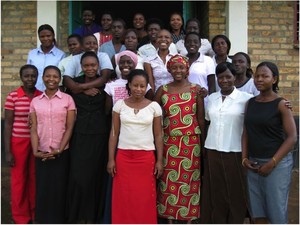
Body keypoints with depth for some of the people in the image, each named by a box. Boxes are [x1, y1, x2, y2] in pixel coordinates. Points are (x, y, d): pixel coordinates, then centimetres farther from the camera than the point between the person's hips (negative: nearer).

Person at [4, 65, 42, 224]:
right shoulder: (12, 97, -7)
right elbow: (8, 124, -5)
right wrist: (7, 151, -8)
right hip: (18, 143, -3)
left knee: (35, 179, 11)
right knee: (19, 180, 7)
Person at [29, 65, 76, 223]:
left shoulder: (67, 99, -2)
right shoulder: (35, 101, 6)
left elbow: (69, 128, -4)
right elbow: (34, 129, 3)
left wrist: (58, 150, -10)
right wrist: (35, 151, -9)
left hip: (62, 153, -2)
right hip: (42, 154, 2)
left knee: (59, 189, 3)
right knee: (42, 189, 5)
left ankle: (57, 220, 19)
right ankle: (42, 220, 21)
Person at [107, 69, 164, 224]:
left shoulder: (154, 106, 1)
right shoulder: (119, 105, 2)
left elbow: (158, 135, 4)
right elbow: (114, 134, 4)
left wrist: (159, 160, 1)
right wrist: (111, 159, 0)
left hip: (146, 157, -1)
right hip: (123, 156, 1)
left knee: (145, 198, 4)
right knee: (123, 197, 5)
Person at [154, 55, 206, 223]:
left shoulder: (196, 89, 1)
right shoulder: (162, 90, 5)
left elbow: (201, 118, 1)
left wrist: (204, 142, 0)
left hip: (191, 142, -1)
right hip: (169, 142, 2)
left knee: (189, 180, 5)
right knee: (169, 180, 6)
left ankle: (190, 217, 17)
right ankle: (170, 218, 18)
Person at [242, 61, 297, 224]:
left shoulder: (281, 104, -6)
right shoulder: (250, 103, 8)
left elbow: (292, 137, -10)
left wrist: (272, 163, -14)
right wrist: (244, 158, 0)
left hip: (277, 163, -5)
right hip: (253, 163, 5)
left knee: (276, 211, 2)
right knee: (257, 212, 11)